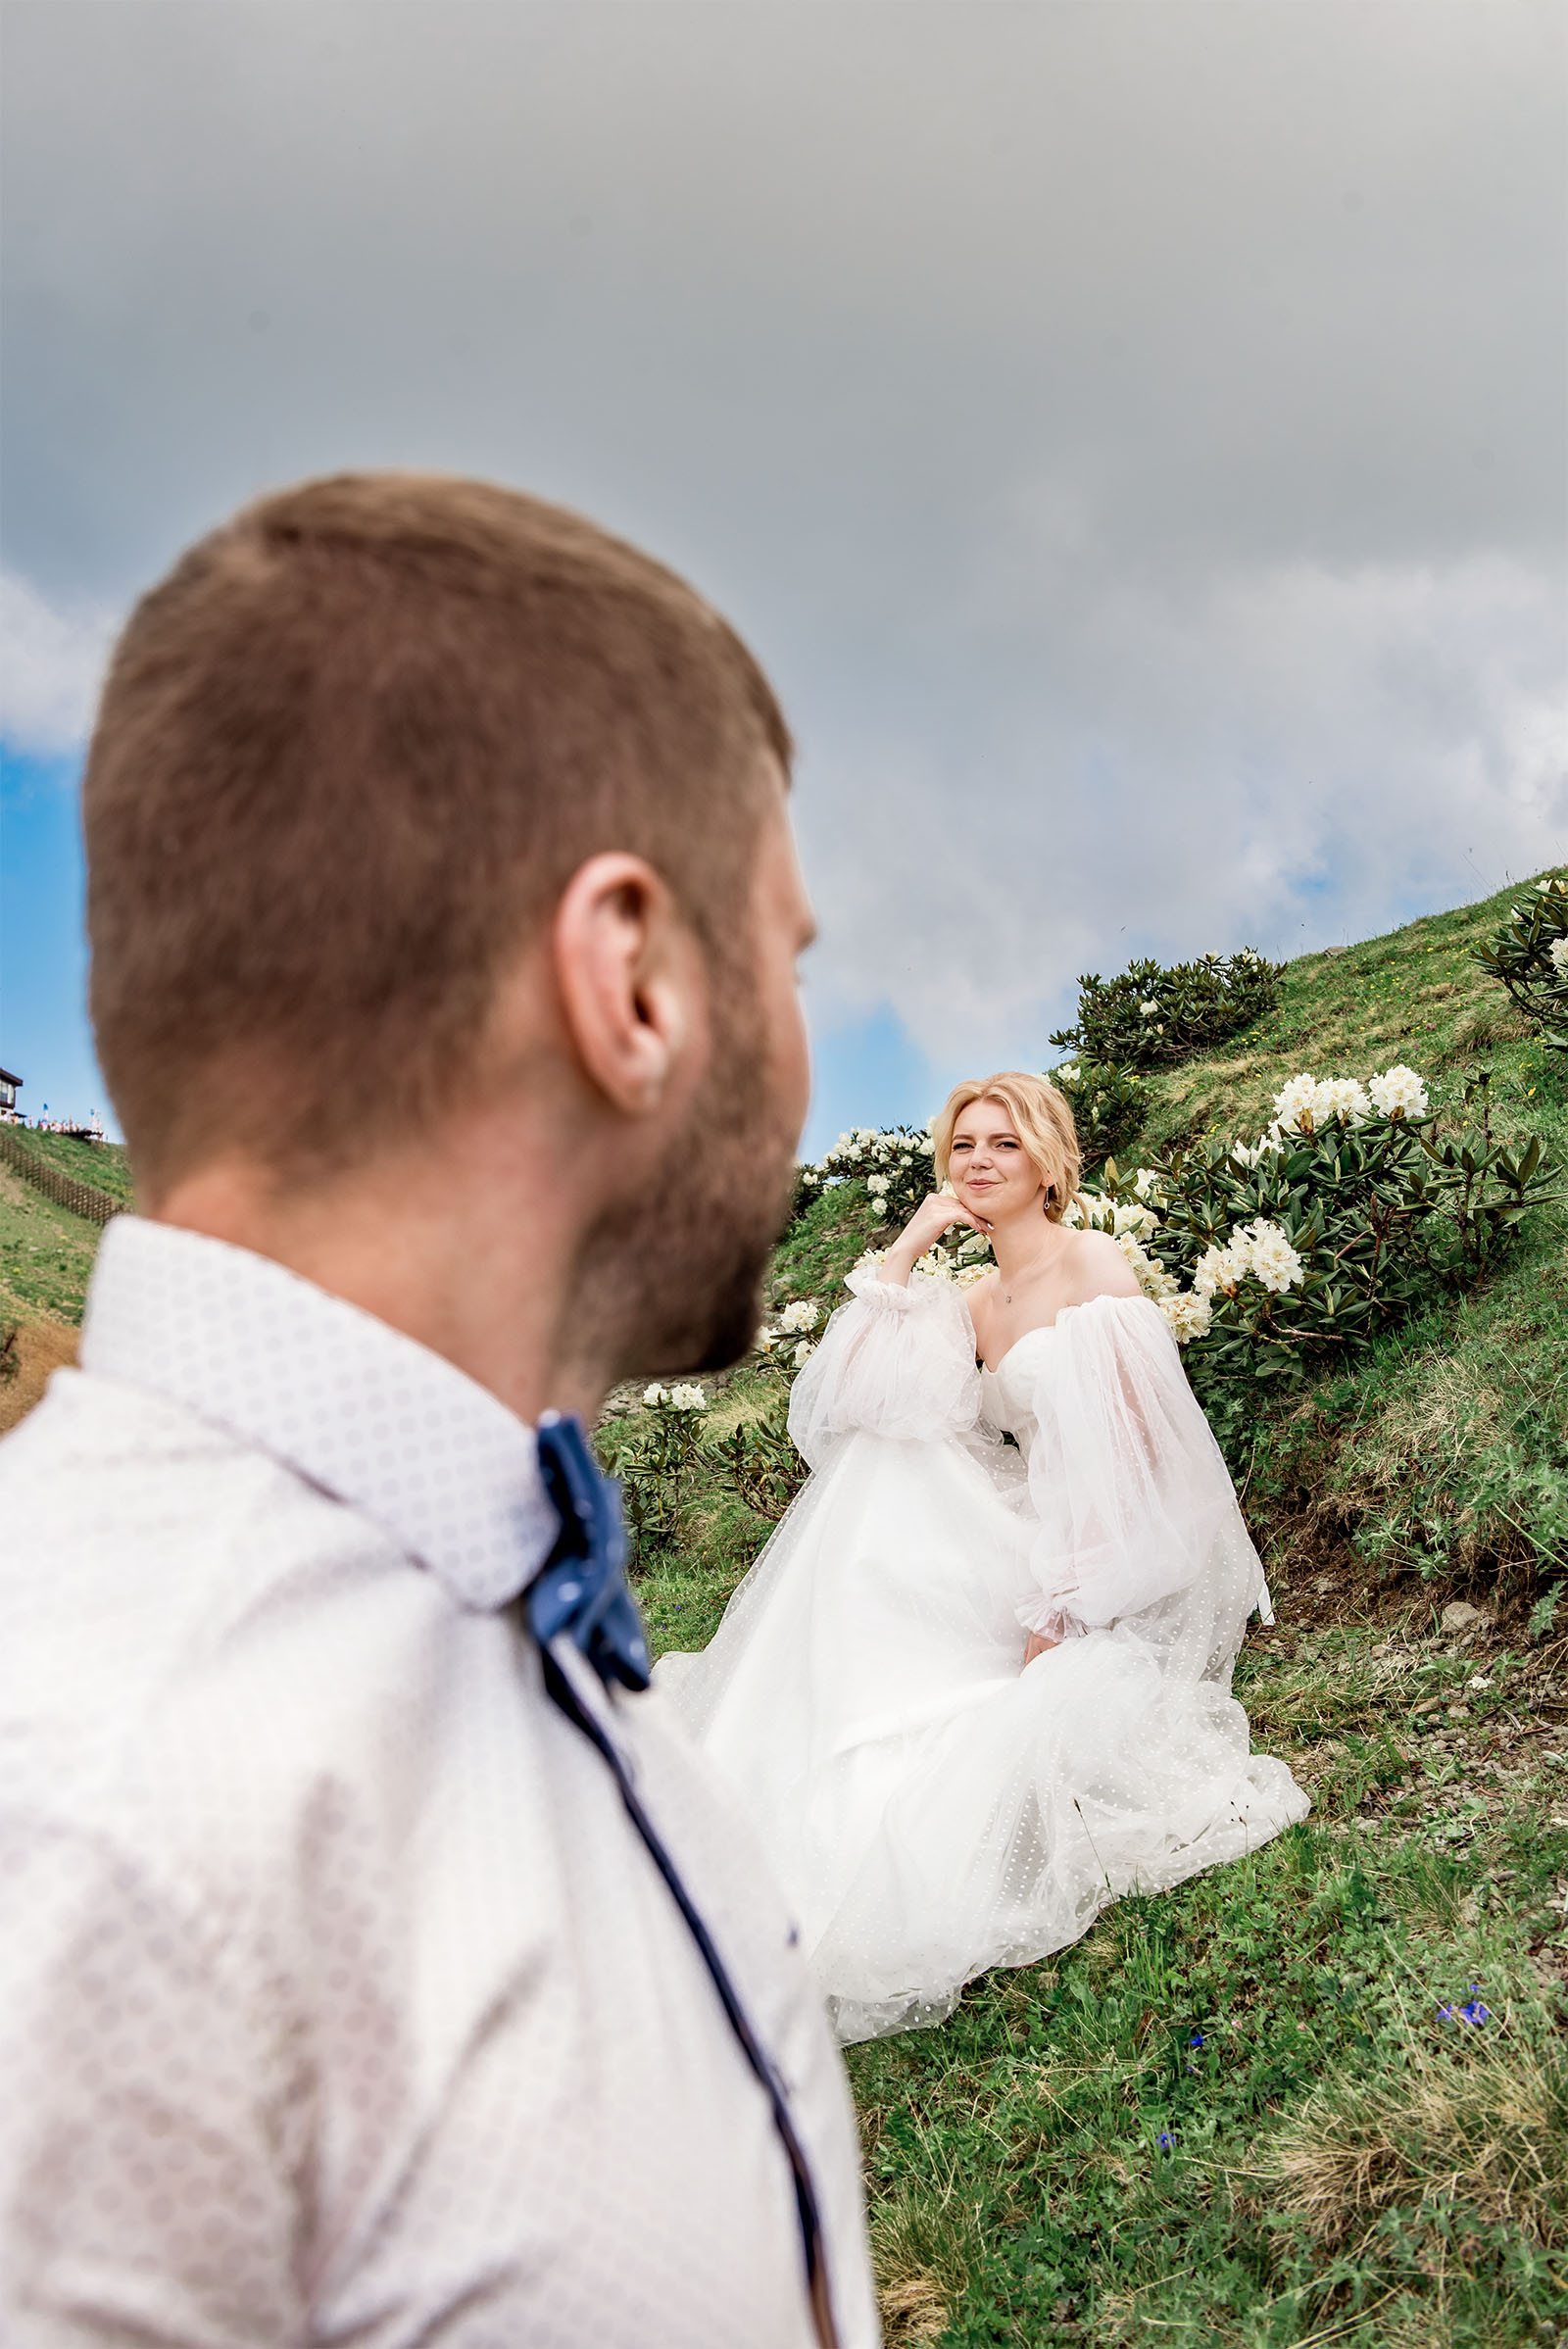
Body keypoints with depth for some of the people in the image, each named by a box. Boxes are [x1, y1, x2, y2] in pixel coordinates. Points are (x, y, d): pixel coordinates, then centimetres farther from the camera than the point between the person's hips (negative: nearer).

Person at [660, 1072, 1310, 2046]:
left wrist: (1055, 1613, -22)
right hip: (1034, 1545, 7)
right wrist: (906, 1250, -2)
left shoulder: (1095, 1265, -11)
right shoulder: (970, 1306, 12)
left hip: (1120, 1572, -7)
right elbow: (845, 1402, 0)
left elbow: (1122, 1462, -17)